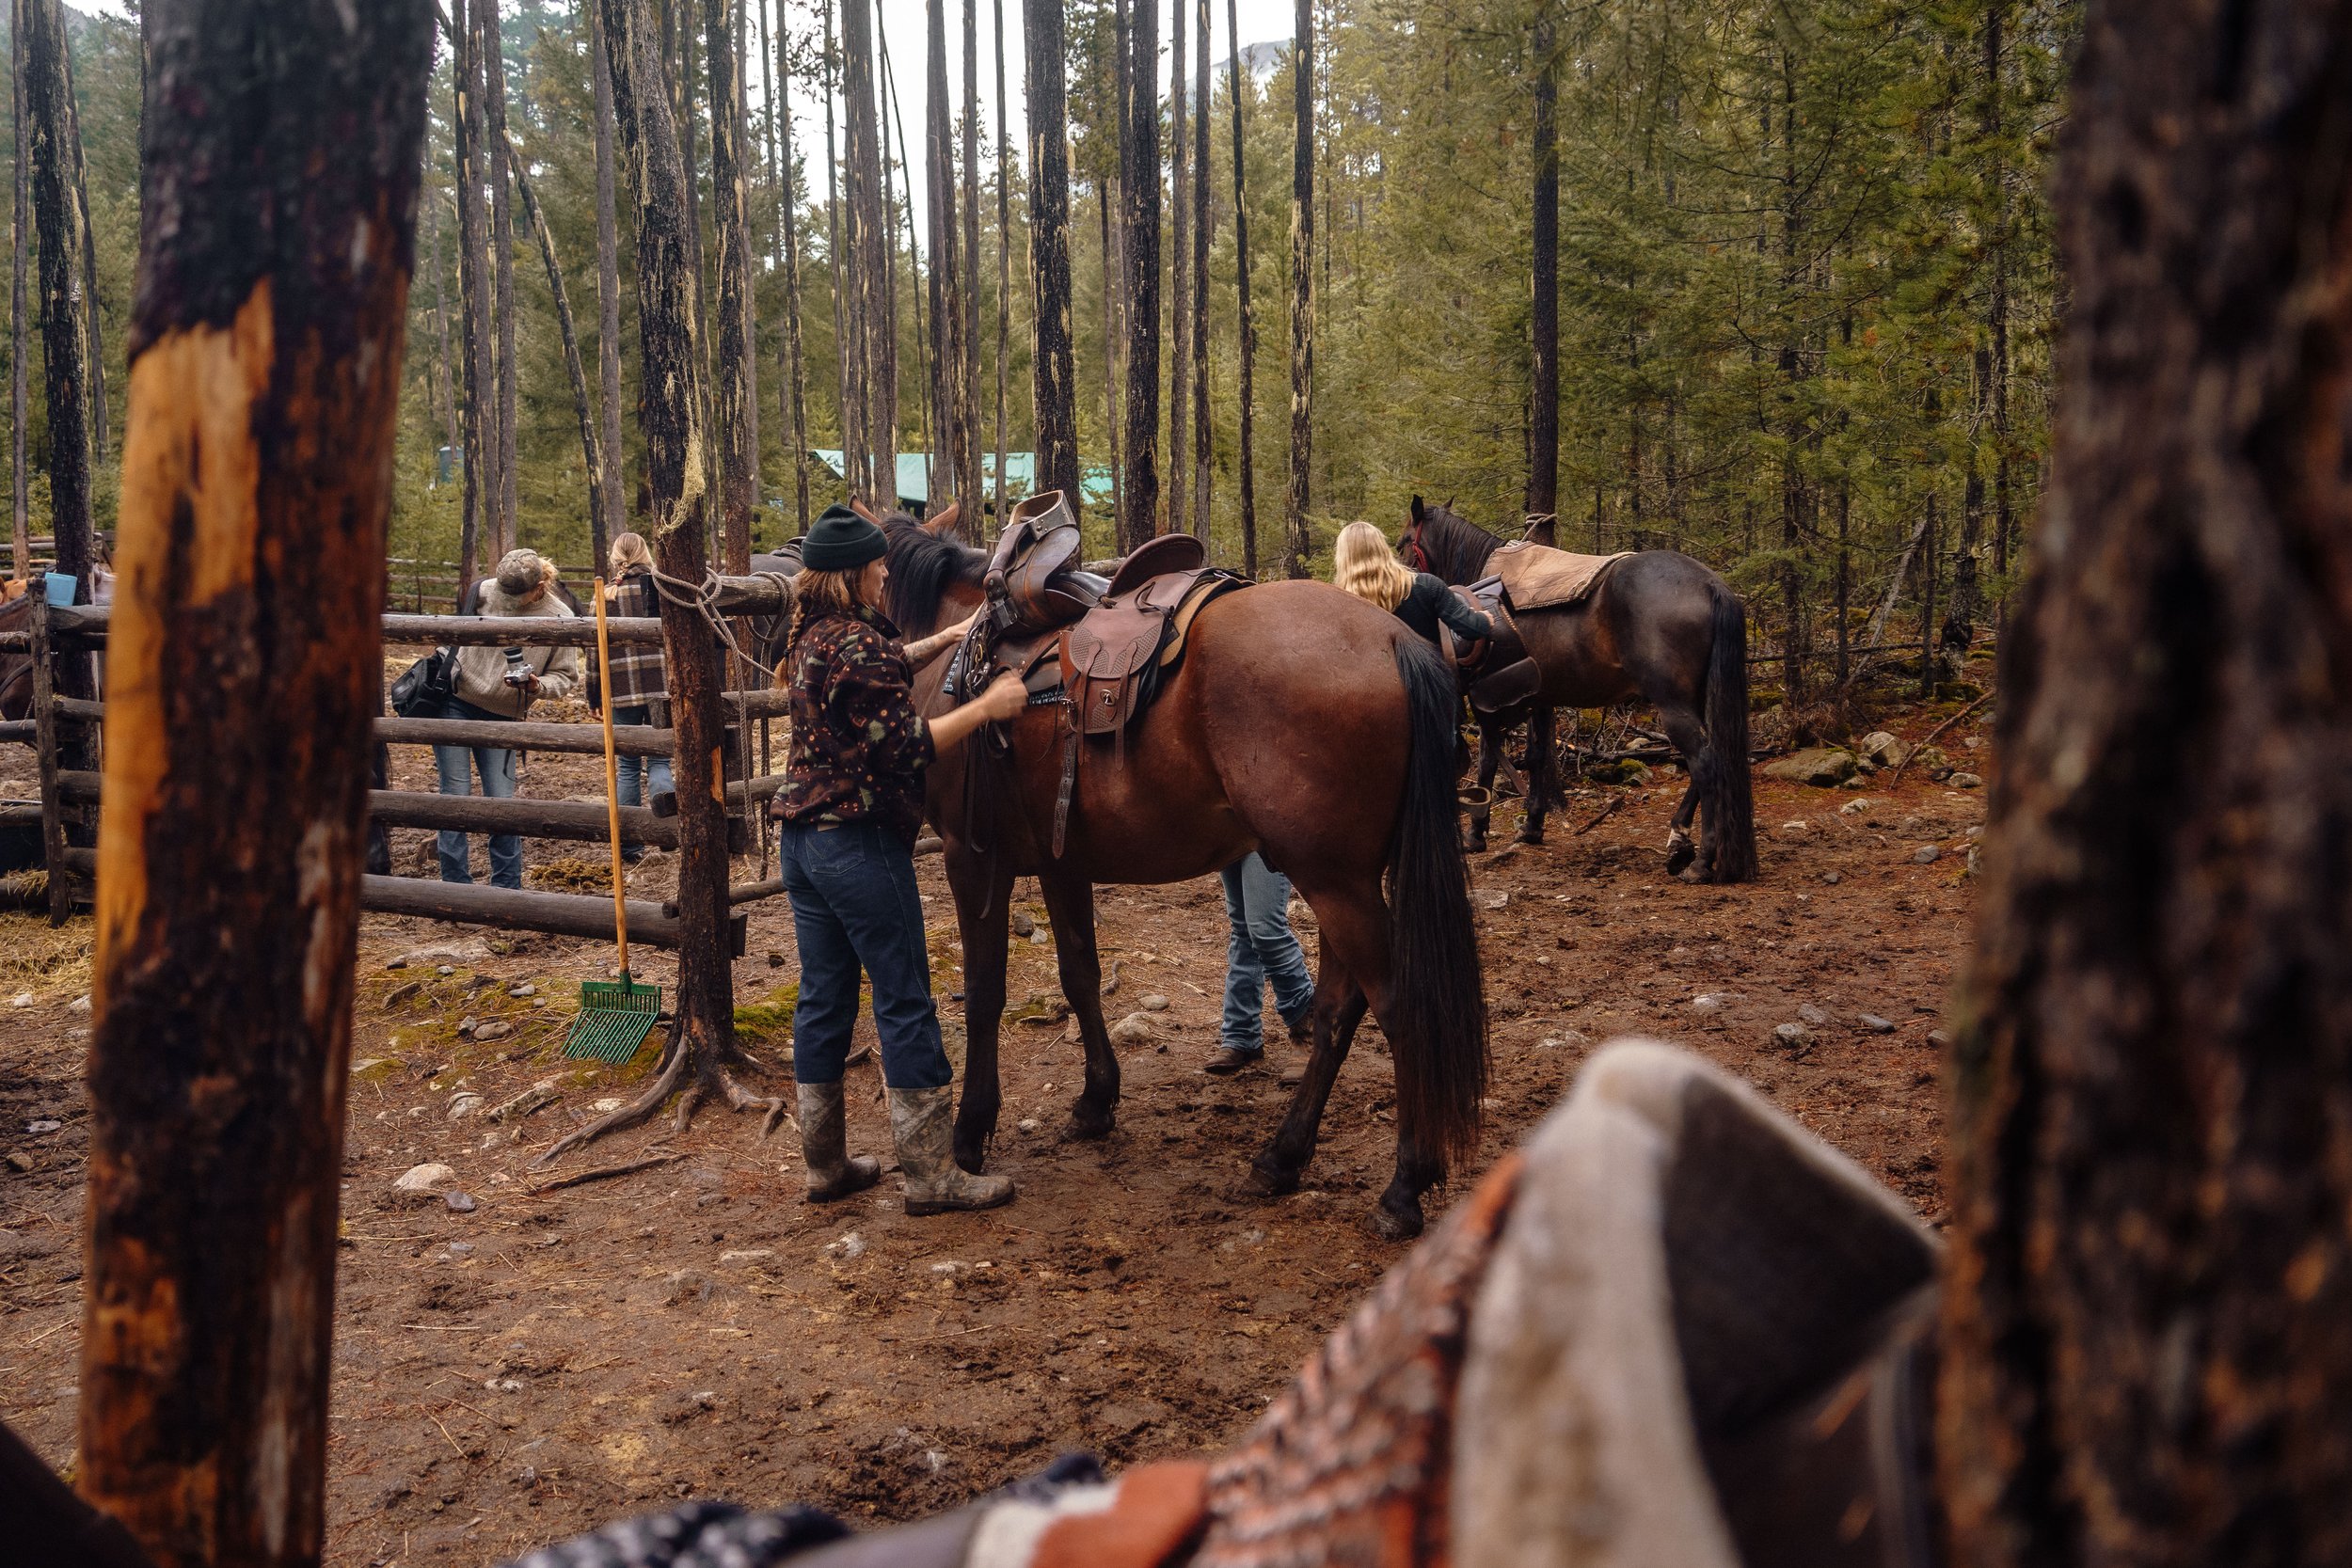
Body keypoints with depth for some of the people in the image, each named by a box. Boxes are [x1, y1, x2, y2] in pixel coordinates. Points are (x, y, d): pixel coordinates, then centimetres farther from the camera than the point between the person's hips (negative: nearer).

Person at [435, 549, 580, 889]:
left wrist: (537, 685, -21)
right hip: (455, 704, 0)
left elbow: (566, 677, -2)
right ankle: (456, 886, 5)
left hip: (502, 718, 0)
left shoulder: (560, 618, -8)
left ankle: (507, 889, 10)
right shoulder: (484, 592, -6)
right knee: (456, 795, -3)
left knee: (502, 801, -3)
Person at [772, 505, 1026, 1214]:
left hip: (803, 838, 10)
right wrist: (987, 705, -17)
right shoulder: (858, 645, -18)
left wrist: (945, 639, 26)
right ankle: (929, 1173, 6)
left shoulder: (815, 637, 11)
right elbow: (905, 746, -21)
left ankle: (825, 1163, 22)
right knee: (904, 1004, -1)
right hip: (861, 843, -9)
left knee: (823, 998, 14)